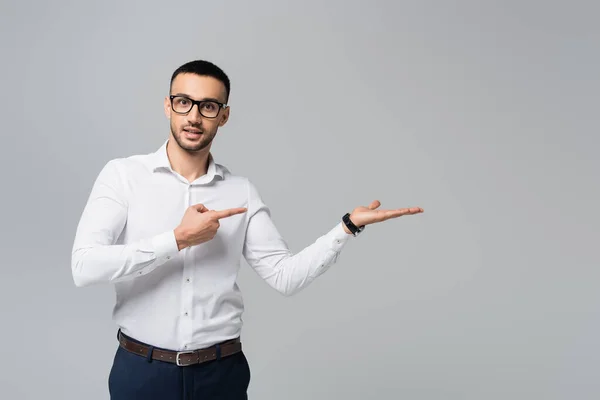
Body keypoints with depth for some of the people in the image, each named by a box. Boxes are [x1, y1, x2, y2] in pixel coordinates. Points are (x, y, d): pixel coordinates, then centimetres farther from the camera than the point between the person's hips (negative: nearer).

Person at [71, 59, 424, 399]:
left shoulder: (242, 192, 1)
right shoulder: (123, 175, -6)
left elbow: (285, 275, -3)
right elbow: (84, 266, -17)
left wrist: (348, 225, -12)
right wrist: (178, 239, -19)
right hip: (142, 369, -2)